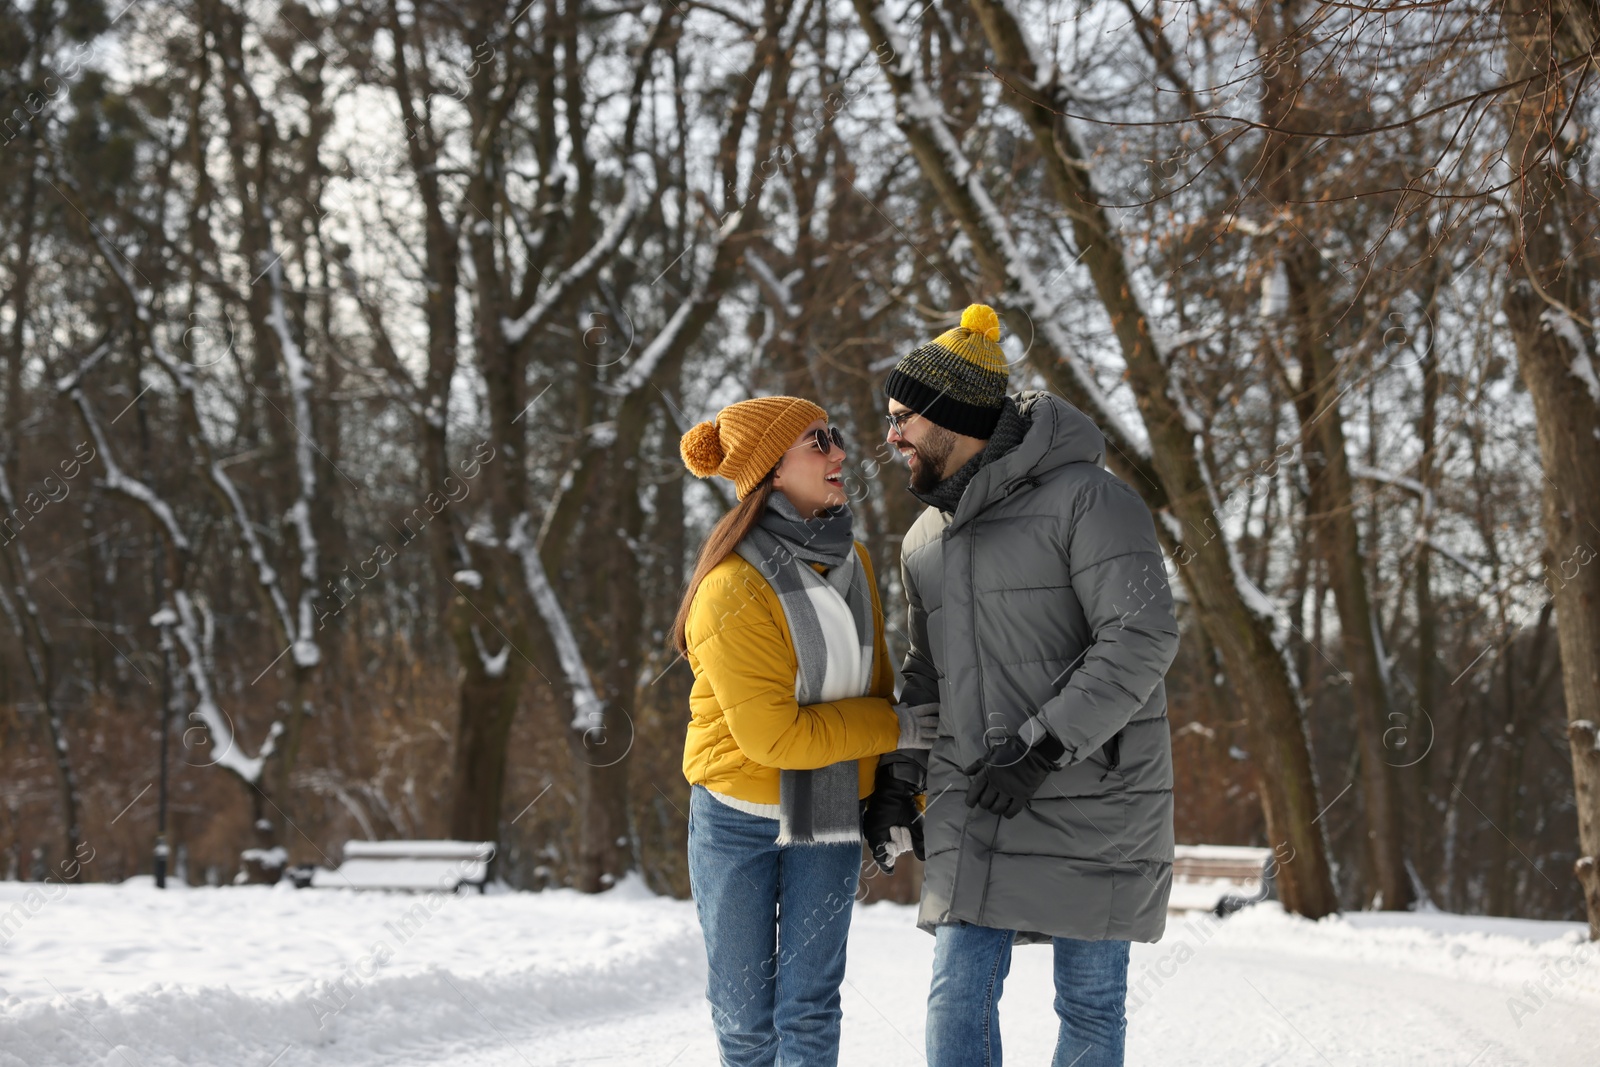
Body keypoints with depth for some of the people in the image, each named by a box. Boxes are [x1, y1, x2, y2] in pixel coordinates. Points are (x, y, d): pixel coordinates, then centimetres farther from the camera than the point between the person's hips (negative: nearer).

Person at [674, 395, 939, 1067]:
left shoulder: (849, 559, 1)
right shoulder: (734, 590, -22)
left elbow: (873, 681, 12)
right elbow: (772, 734, -22)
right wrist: (896, 729, -15)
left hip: (829, 817, 5)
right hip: (739, 823, -4)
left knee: (809, 1006, 1)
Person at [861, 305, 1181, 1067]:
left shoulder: (1087, 498, -10)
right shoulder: (926, 540, 14)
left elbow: (1141, 638, -19)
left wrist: (1043, 745, -23)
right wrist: (896, 780, 12)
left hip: (1090, 797, -5)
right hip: (976, 804, 6)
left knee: (1090, 1001, 4)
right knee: (960, 993, -3)